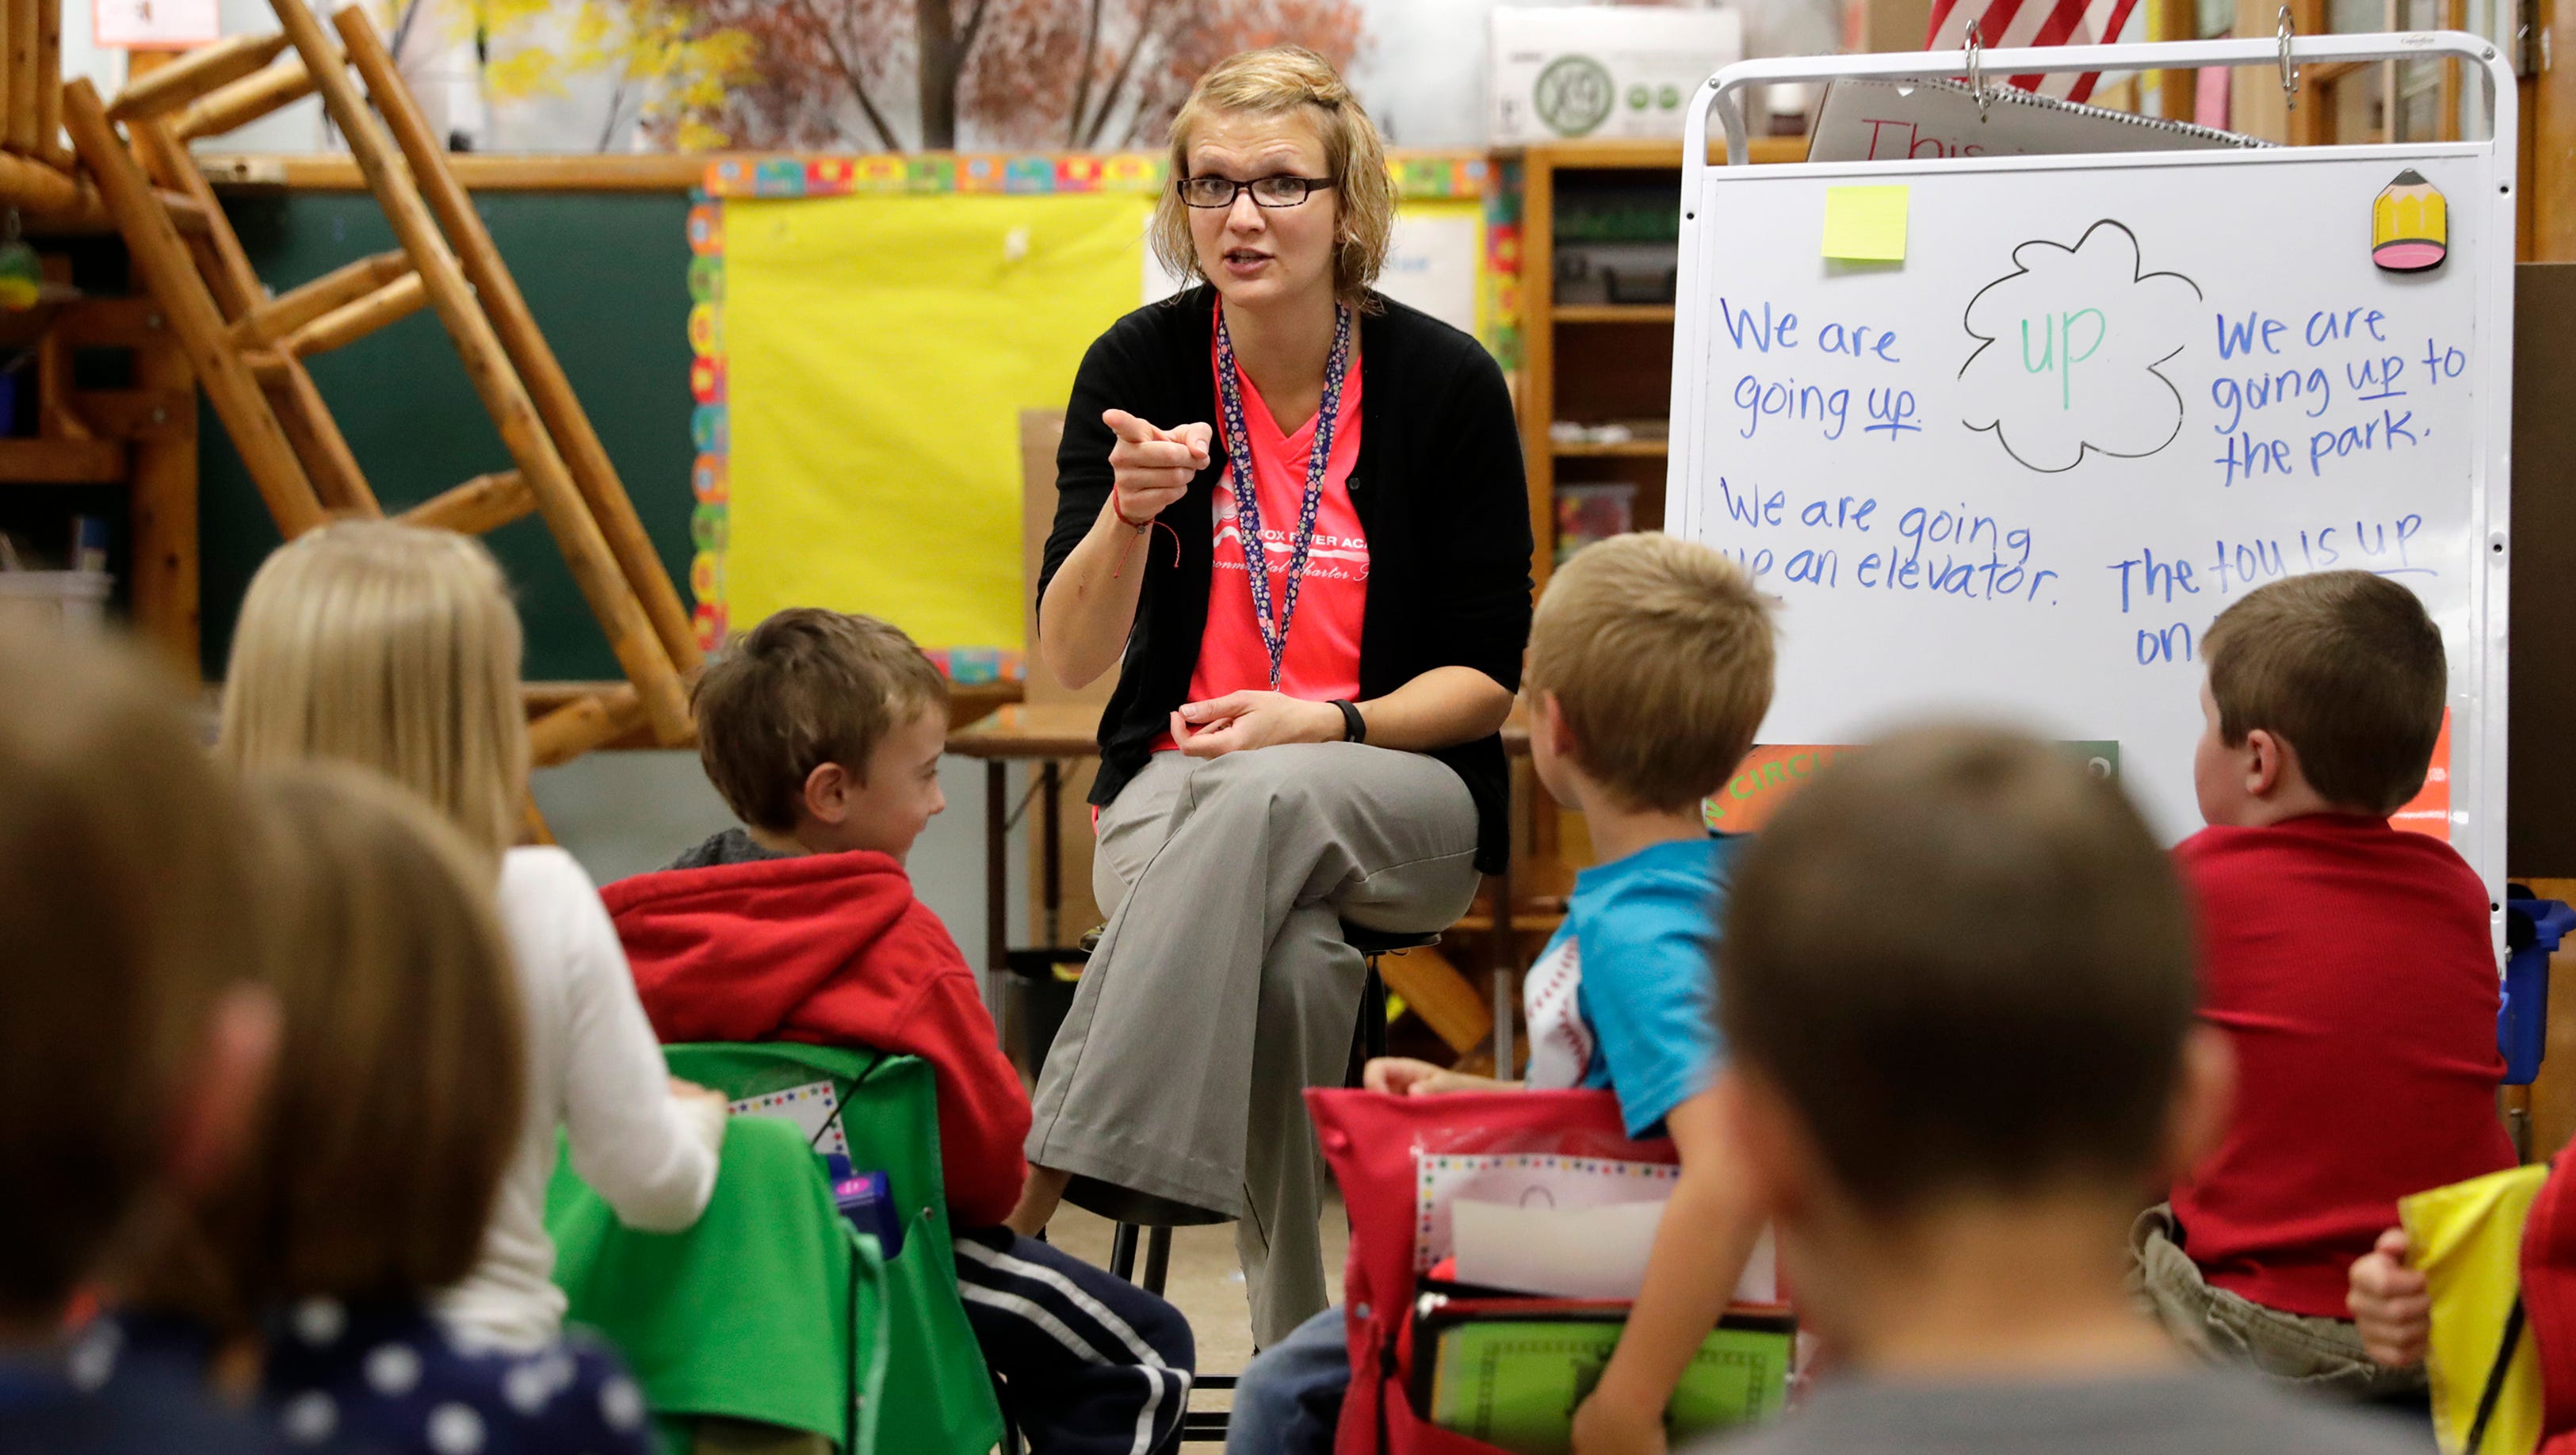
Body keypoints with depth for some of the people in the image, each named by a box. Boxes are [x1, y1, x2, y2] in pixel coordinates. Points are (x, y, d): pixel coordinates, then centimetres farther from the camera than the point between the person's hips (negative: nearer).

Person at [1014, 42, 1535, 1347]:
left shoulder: (1443, 380, -5)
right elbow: (1071, 658, -7)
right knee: (1290, 960, -36)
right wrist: (1129, 513, -27)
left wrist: (1317, 723, -19)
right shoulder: (1138, 366, -2)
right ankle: (1294, 1356, -31)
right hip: (1177, 784, 1)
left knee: (1268, 800, -38)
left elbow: (1489, 677, -2)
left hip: (1401, 794, 0)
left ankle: (1036, 1187, -38)